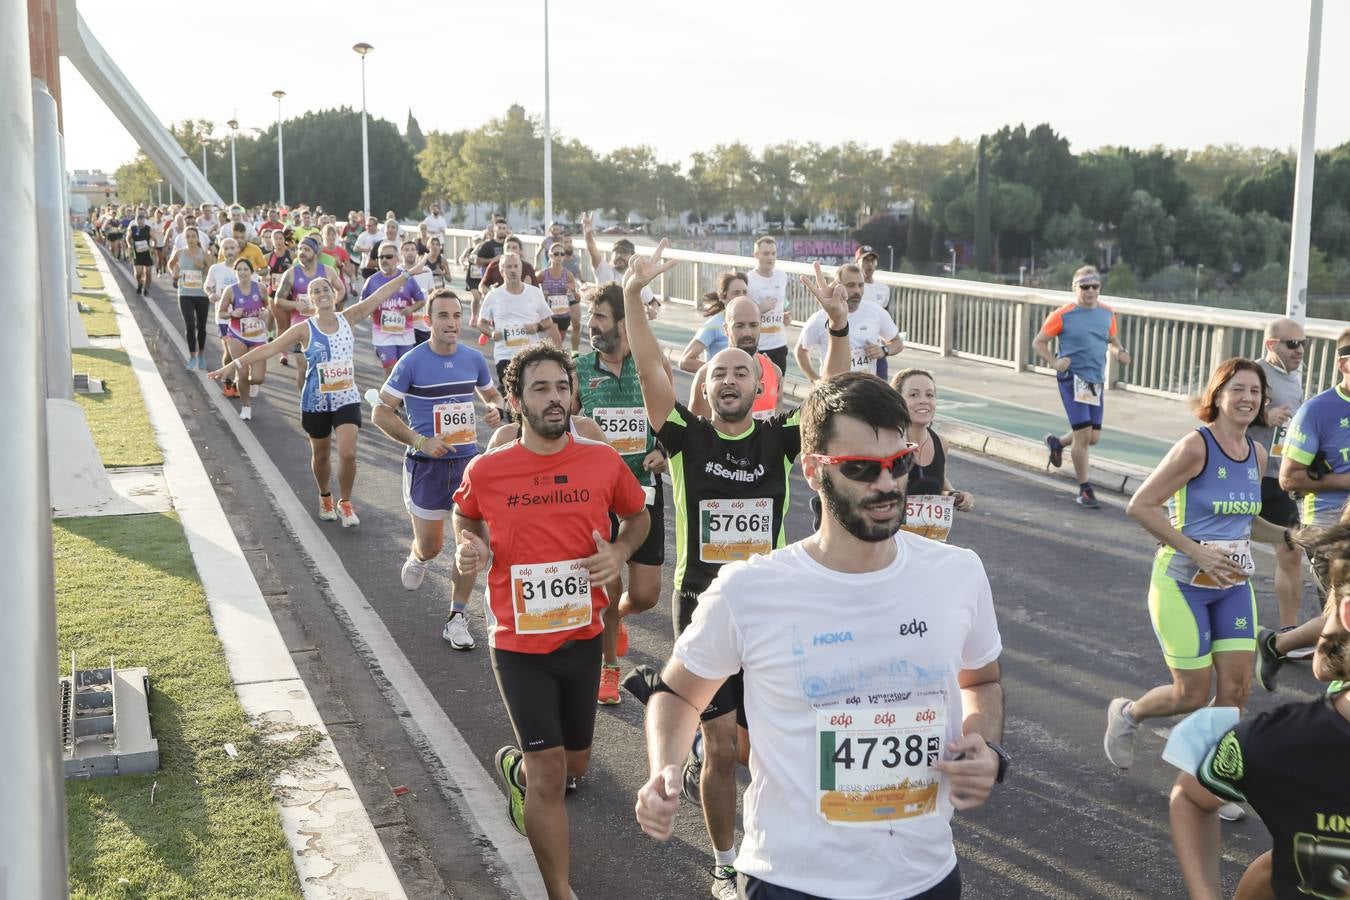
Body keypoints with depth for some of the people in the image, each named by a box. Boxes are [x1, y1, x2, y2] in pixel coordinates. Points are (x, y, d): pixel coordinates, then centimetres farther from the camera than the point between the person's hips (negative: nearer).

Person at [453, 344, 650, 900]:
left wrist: (619, 553, -9)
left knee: (574, 766, 19)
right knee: (549, 772, -6)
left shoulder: (604, 462, -7)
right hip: (519, 643, -3)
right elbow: (465, 515, 12)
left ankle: (517, 768, 54)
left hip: (583, 637, 3)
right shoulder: (486, 471, -10)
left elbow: (636, 516, 11)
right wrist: (468, 546, -10)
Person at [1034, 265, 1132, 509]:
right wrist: (1054, 362, -19)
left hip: (1097, 381, 6)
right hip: (1073, 379, -6)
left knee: (1093, 437, 9)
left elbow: (1112, 339, 22)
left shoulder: (1107, 313, 7)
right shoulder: (1063, 315, -8)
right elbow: (1038, 343, -2)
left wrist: (1119, 352, -1)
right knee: (1083, 434, -10)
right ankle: (1085, 490, 3)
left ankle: (1057, 443, 40)